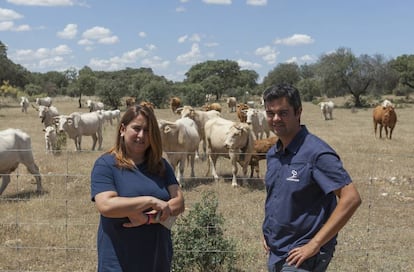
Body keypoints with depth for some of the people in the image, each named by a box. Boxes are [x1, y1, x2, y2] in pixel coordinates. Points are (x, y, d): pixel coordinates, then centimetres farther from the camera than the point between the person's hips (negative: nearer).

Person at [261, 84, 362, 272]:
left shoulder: (316, 153, -17)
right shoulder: (272, 154, 7)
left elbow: (351, 198, -22)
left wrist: (314, 244, -22)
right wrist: (268, 232, 8)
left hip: (302, 256, -7)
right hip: (275, 255, 7)